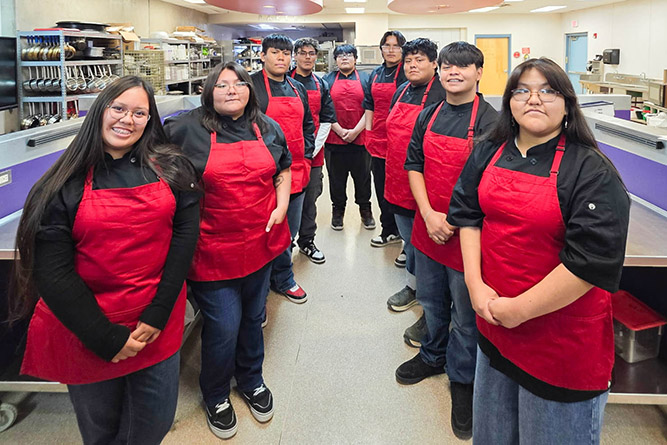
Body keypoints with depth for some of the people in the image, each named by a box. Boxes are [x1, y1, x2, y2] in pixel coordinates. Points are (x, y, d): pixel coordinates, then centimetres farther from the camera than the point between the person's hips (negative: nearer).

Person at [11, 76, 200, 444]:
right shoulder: (64, 185, -6)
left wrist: (157, 316, -12)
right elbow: (52, 272, -9)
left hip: (158, 325, 1)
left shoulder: (172, 171, -1)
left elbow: (185, 235, -5)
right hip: (85, 330, -1)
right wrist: (108, 339, -13)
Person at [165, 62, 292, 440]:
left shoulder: (269, 128, 6)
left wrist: (281, 206, 1)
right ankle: (216, 397, 29)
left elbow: (283, 169, 17)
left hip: (261, 243, 5)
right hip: (214, 249, -4)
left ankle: (251, 380, 44)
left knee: (253, 317, 20)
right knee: (223, 326, 2)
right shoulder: (188, 128, -7)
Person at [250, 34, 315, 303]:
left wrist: (306, 157, 9)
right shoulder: (251, 85, -8)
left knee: (289, 232, 17)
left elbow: (307, 125, 22)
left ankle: (283, 280, 34)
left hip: (297, 173, 7)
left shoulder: (298, 89, 13)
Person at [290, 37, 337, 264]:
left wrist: (314, 147, -3)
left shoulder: (321, 85, 11)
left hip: (314, 153, 4)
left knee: (310, 198, 10)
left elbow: (327, 120, 9)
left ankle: (306, 241, 23)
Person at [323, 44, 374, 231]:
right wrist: (340, 131, -9)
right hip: (334, 138, 0)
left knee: (362, 175, 7)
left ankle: (365, 210, 23)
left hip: (360, 137, 0)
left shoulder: (365, 79, 8)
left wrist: (356, 131, -10)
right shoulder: (328, 80, 9)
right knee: (336, 176, 8)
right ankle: (338, 211, 22)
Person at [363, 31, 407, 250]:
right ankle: (390, 230, 27)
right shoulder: (376, 74, 14)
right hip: (378, 139, 7)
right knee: (381, 186, 13)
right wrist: (368, 132, 11)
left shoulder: (407, 74, -7)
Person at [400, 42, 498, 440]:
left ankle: (462, 379, 31)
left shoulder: (491, 121, -13)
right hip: (428, 226, 5)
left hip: (467, 232, -5)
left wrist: (452, 220, -18)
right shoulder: (429, 116, 5)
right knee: (432, 301, 23)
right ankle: (433, 356, 47)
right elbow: (414, 165, 5)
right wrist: (429, 214, -9)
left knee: (465, 313, 10)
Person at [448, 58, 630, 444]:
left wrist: (520, 309, -18)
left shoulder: (592, 172, -15)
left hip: (562, 335, -5)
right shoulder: (489, 154, 3)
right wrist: (476, 285, -8)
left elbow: (592, 261, -21)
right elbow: (467, 213, 4)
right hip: (494, 317, 5)